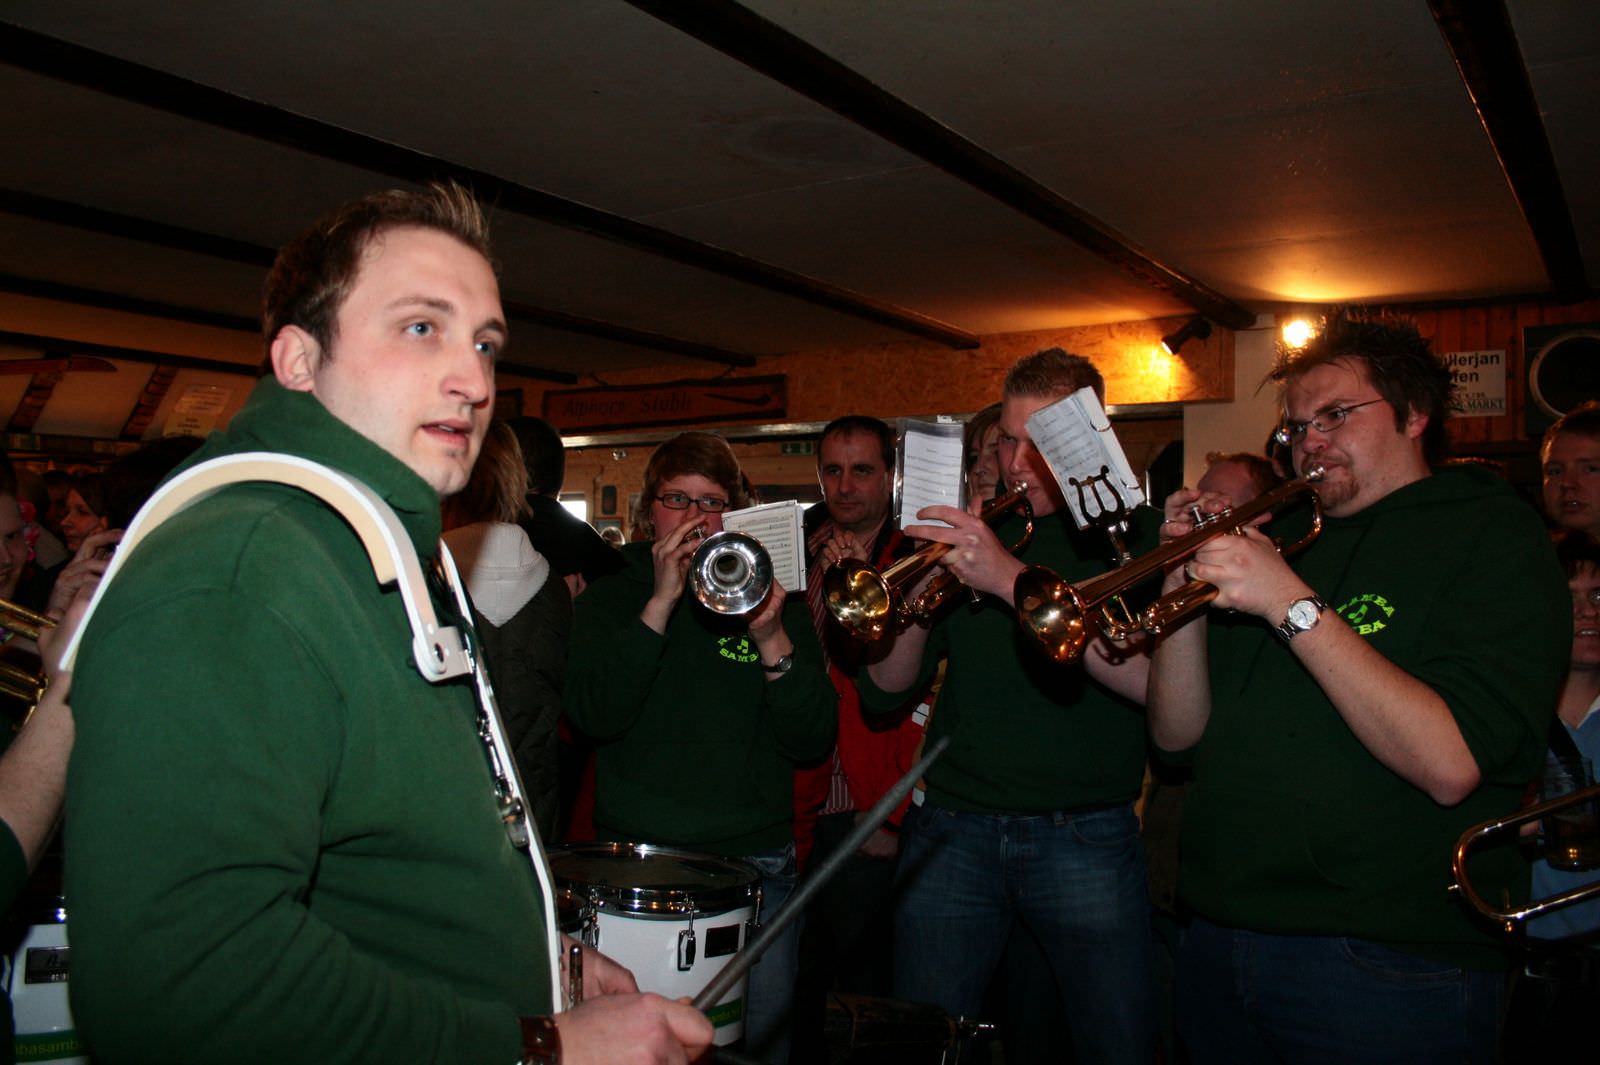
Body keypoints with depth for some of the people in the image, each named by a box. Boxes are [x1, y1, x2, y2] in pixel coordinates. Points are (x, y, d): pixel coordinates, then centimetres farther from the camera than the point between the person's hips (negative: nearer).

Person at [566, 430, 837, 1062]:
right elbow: (595, 717, -13)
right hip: (636, 862, 0)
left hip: (757, 867, 1)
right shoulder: (612, 597, 5)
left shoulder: (772, 597, 6)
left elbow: (812, 742, -2)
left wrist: (772, 640, -17)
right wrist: (661, 602, -18)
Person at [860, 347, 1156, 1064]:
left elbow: (1152, 680, -19)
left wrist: (1012, 579, -25)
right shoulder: (971, 533, 10)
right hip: (952, 829, 3)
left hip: (1085, 835, -2)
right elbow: (885, 692, 7)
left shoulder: (1134, 533, 1)